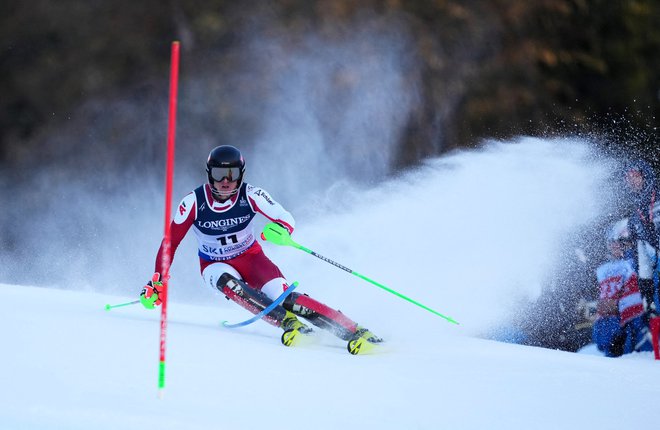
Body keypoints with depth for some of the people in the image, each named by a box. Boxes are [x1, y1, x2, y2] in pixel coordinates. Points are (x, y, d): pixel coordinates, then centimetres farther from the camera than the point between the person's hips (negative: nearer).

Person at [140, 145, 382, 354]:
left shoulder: (251, 196, -19)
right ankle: (287, 323, -42)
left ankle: (353, 332, -30)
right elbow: (171, 242, -9)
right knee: (228, 283, -36)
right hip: (215, 265, 1)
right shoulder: (193, 203, -19)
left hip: (250, 257, -1)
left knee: (282, 296, -25)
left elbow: (286, 220, -22)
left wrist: (280, 229, -46)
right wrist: (157, 283, -11)